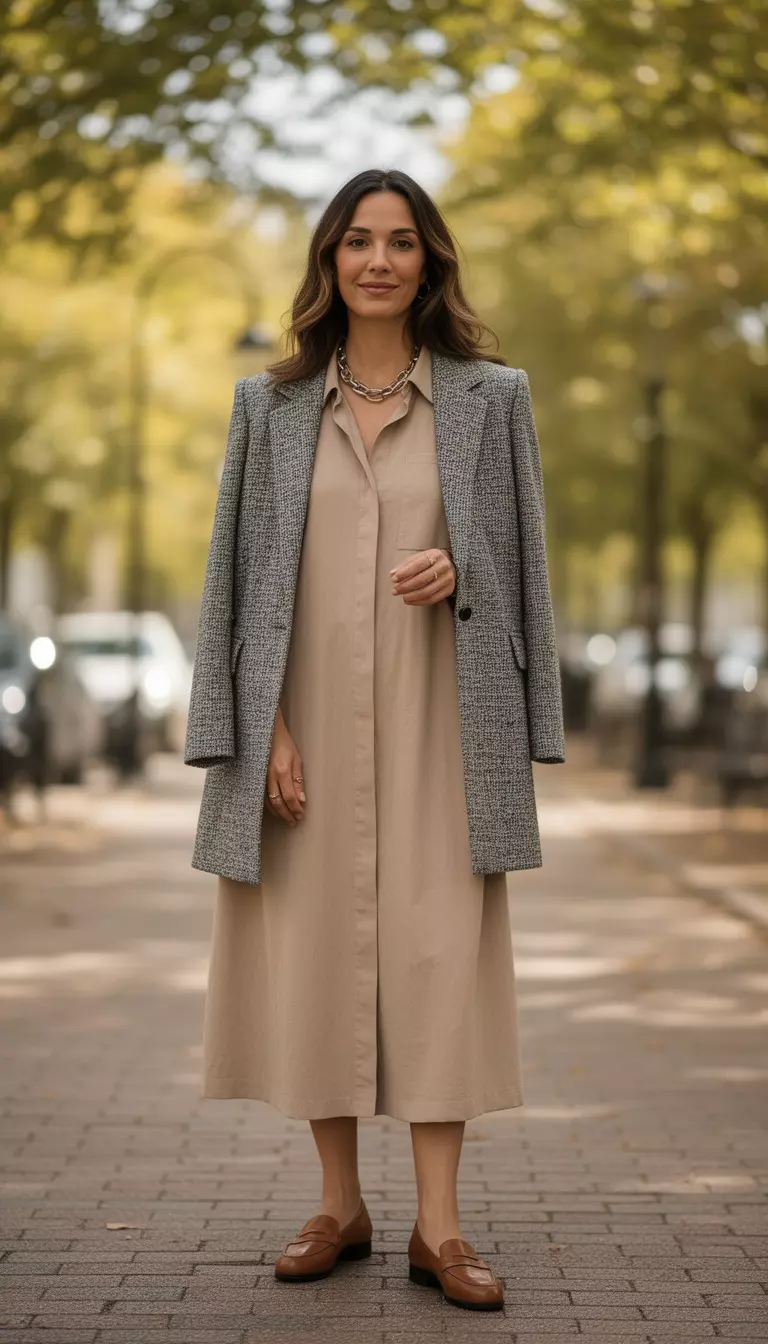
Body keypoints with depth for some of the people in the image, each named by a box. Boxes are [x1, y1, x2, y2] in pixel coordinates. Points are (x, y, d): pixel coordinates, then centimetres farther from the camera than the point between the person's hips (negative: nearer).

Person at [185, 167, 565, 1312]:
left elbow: (522, 562, 10)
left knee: (439, 952, -4)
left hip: (436, 721, -1)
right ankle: (341, 1206, 17)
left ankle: (438, 1224, 1)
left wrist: (461, 567, -13)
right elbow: (242, 571, 5)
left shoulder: (490, 398, 6)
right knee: (316, 949, 3)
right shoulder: (271, 404, 8)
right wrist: (261, 729, -5)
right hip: (311, 717, 1)